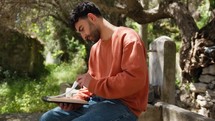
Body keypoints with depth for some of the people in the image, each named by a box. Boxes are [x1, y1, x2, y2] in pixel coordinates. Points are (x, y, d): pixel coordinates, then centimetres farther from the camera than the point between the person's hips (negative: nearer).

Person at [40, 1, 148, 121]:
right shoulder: (95, 48, 16)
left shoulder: (127, 37, -9)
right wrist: (77, 99, -2)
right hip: (97, 101, 8)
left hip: (124, 105, -8)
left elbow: (135, 80, -20)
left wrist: (94, 84, -14)